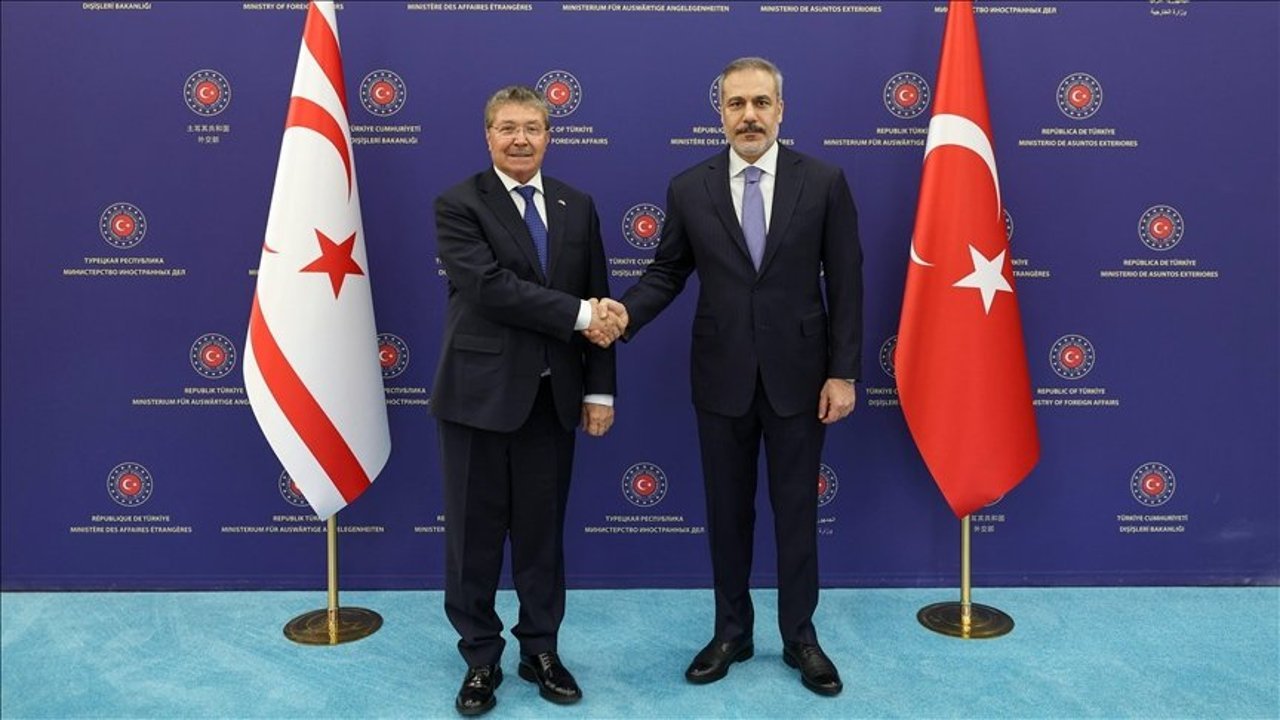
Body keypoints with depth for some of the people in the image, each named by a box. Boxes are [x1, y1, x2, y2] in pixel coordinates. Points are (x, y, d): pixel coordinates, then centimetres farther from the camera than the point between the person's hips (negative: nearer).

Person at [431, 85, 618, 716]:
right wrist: (575, 314, -18)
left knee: (543, 530, 12)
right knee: (475, 534, 7)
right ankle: (480, 658, 24)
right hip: (481, 392, -3)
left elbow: (598, 303, 8)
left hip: (553, 396, 4)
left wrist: (599, 389, 3)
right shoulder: (458, 205, -5)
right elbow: (490, 287, -19)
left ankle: (540, 649, 28)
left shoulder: (578, 207, 9)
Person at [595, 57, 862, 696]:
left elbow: (845, 283, -3)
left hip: (798, 374, -1)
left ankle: (800, 636, 27)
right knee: (727, 511, 12)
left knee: (796, 510, 10)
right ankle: (731, 632, 30)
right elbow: (668, 272, 4)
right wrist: (626, 312, -16)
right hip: (721, 376, 1)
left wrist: (843, 372, -6)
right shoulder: (689, 189, 0)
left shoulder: (823, 182, -3)